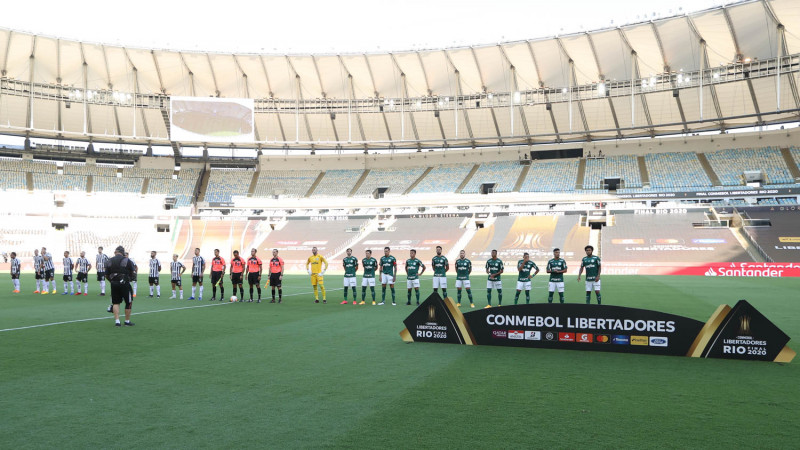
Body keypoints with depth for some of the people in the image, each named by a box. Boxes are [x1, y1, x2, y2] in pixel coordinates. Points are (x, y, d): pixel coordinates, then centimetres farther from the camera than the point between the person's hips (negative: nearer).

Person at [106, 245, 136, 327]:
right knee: (128, 302, 9)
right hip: (124, 283, -4)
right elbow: (133, 273, -6)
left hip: (114, 284, 4)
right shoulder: (127, 260, -7)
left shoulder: (110, 261, 5)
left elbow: (106, 275, 7)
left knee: (116, 302, 13)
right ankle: (127, 321, 14)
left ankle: (117, 321, 4)